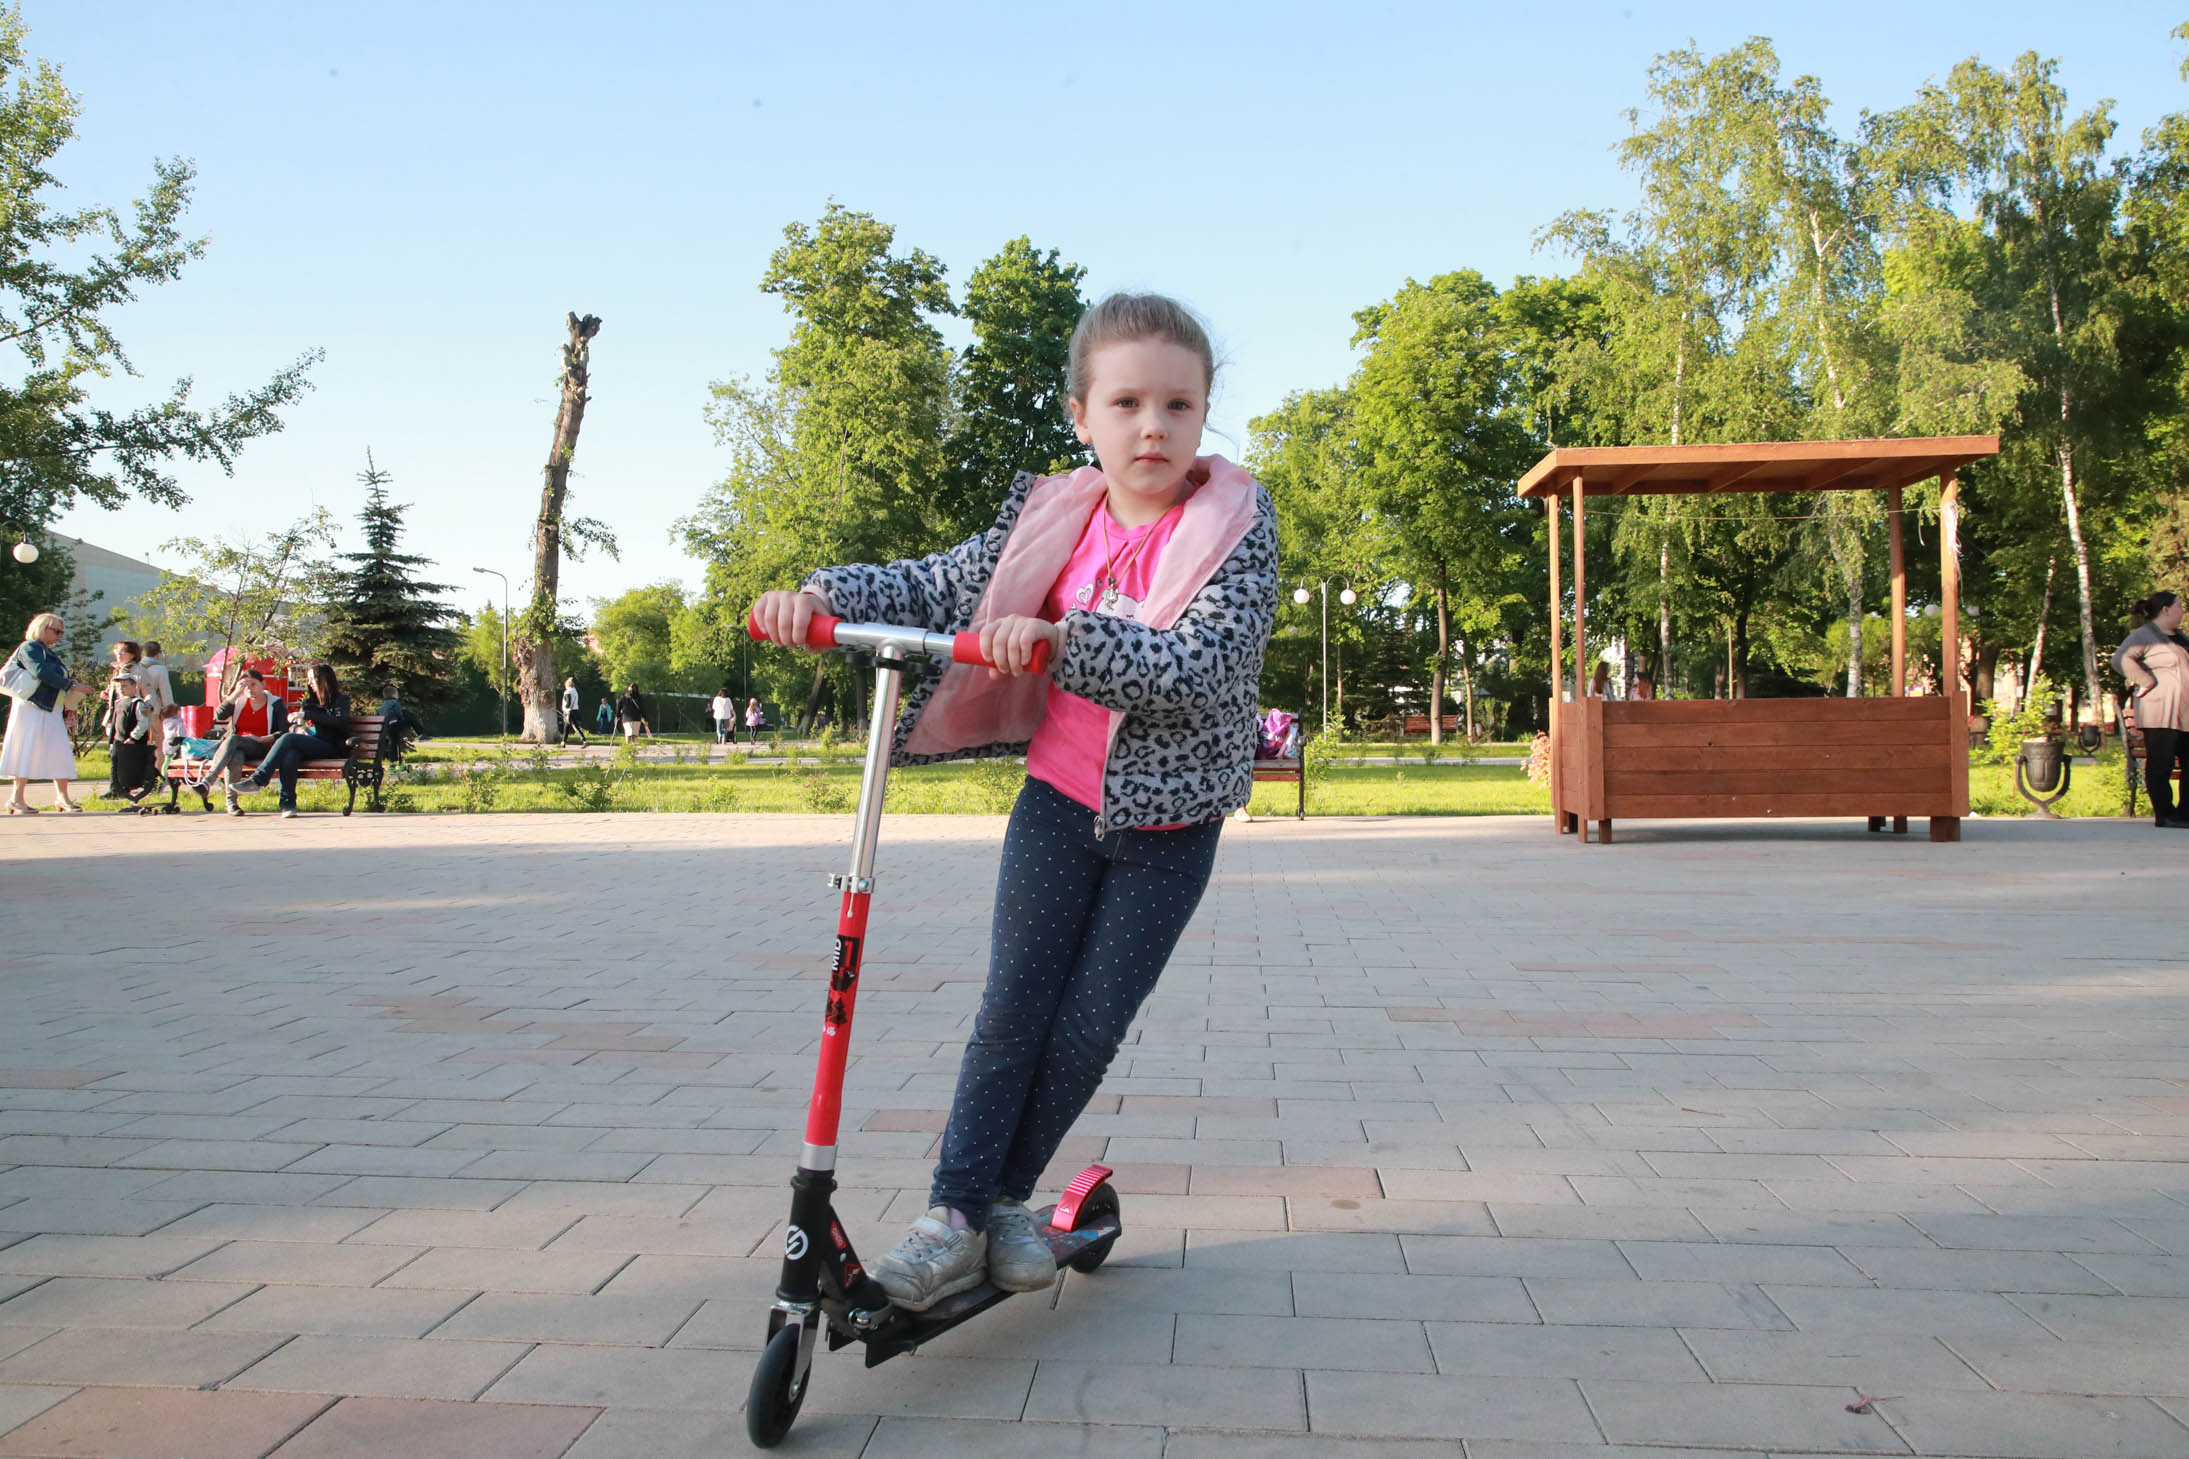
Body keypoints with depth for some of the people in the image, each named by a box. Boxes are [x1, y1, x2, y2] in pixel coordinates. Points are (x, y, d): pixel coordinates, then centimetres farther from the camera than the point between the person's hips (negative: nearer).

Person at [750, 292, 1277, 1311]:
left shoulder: (1239, 528, -14)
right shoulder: (1051, 515, -2)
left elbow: (1198, 667, -28)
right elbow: (939, 588, 0)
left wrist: (1065, 637, -41)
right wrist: (822, 594, -18)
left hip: (1167, 821, -2)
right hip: (1058, 798, 2)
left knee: (1088, 1030, 4)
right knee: (1013, 1008, -1)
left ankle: (1006, 1198, 25)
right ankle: (954, 1215, 10)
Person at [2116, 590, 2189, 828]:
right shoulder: (2144, 636, -6)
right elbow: (2121, 659, -22)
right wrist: (2147, 682, -20)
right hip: (2160, 713, -9)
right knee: (2160, 765, -6)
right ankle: (2165, 815, -3)